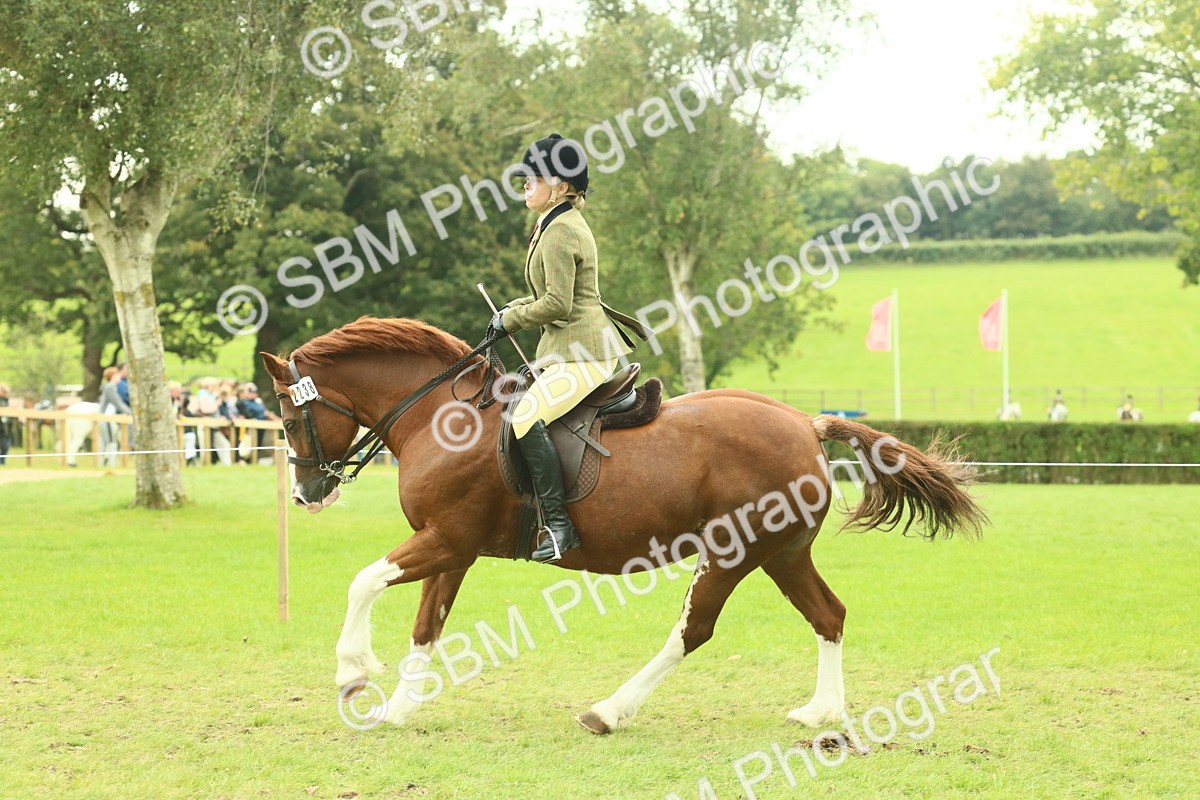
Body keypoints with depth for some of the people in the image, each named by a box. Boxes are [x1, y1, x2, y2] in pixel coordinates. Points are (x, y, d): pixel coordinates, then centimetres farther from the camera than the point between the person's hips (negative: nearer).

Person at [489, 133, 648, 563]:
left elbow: (557, 304, -20)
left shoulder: (559, 231, -15)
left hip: (580, 351, -12)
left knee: (527, 418, -25)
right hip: (576, 346, 12)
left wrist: (509, 320, -7)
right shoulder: (566, 224, 17)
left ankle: (558, 523, -27)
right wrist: (512, 309, 13)